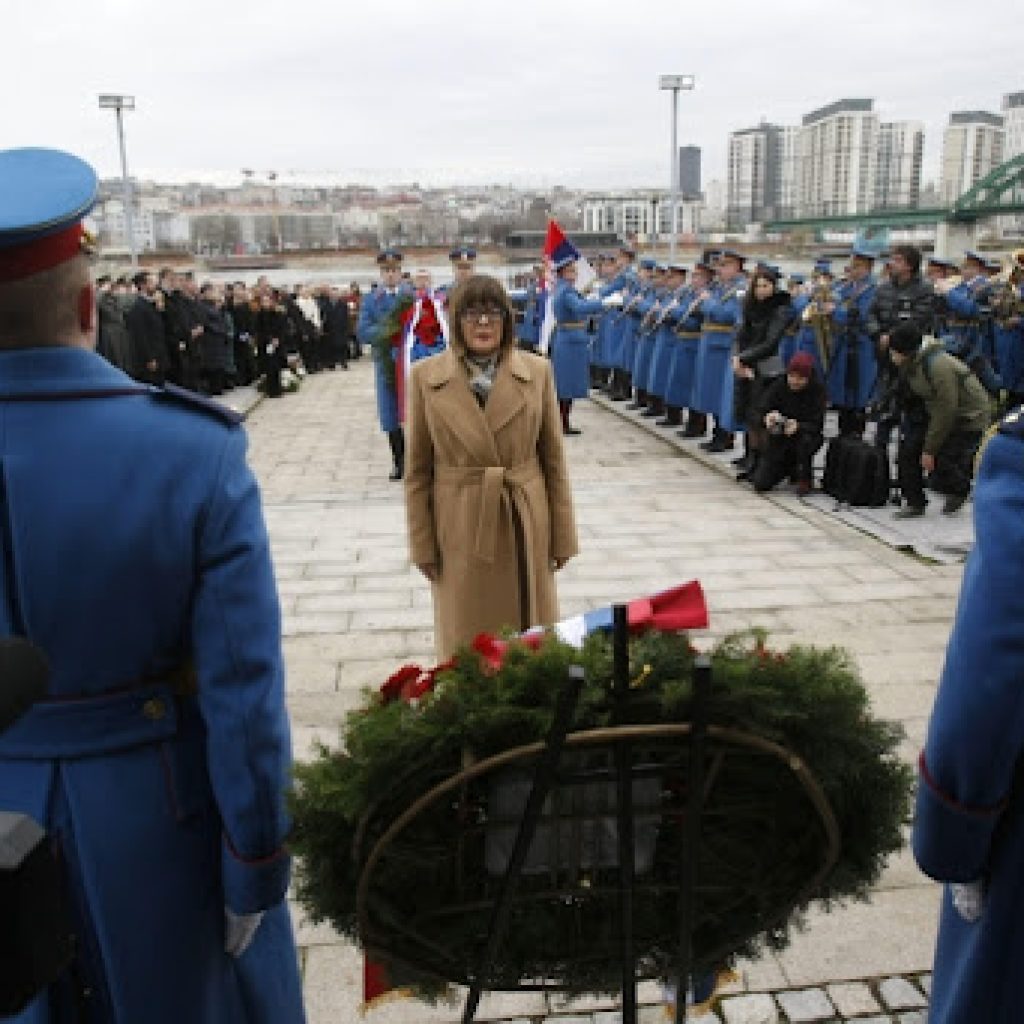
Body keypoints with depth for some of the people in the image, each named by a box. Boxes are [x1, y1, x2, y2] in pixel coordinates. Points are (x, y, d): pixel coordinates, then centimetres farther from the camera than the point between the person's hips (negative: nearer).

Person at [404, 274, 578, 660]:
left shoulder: (537, 371, -1)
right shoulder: (425, 376, -4)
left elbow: (554, 459, 2)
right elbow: (417, 469, 0)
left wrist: (562, 536, 2)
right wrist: (422, 544, -2)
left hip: (525, 526, 1)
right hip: (461, 530, -1)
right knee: (467, 643, 10)